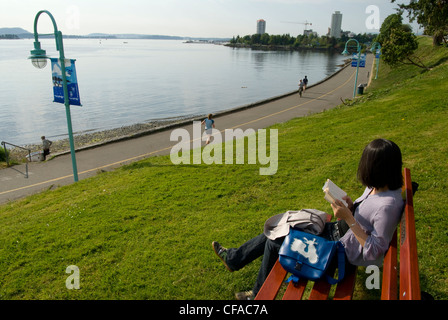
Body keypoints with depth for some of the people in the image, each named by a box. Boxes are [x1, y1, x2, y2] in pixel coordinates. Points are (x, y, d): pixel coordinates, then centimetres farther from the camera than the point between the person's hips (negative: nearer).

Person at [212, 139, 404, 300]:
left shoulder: (388, 205, -31)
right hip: (336, 231, 9)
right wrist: (350, 206, -11)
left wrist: (348, 218, -31)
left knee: (274, 243, -2)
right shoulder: (376, 187, -4)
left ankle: (260, 294, 26)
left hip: (343, 250, -9)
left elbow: (374, 251, -28)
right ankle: (234, 258, 28)